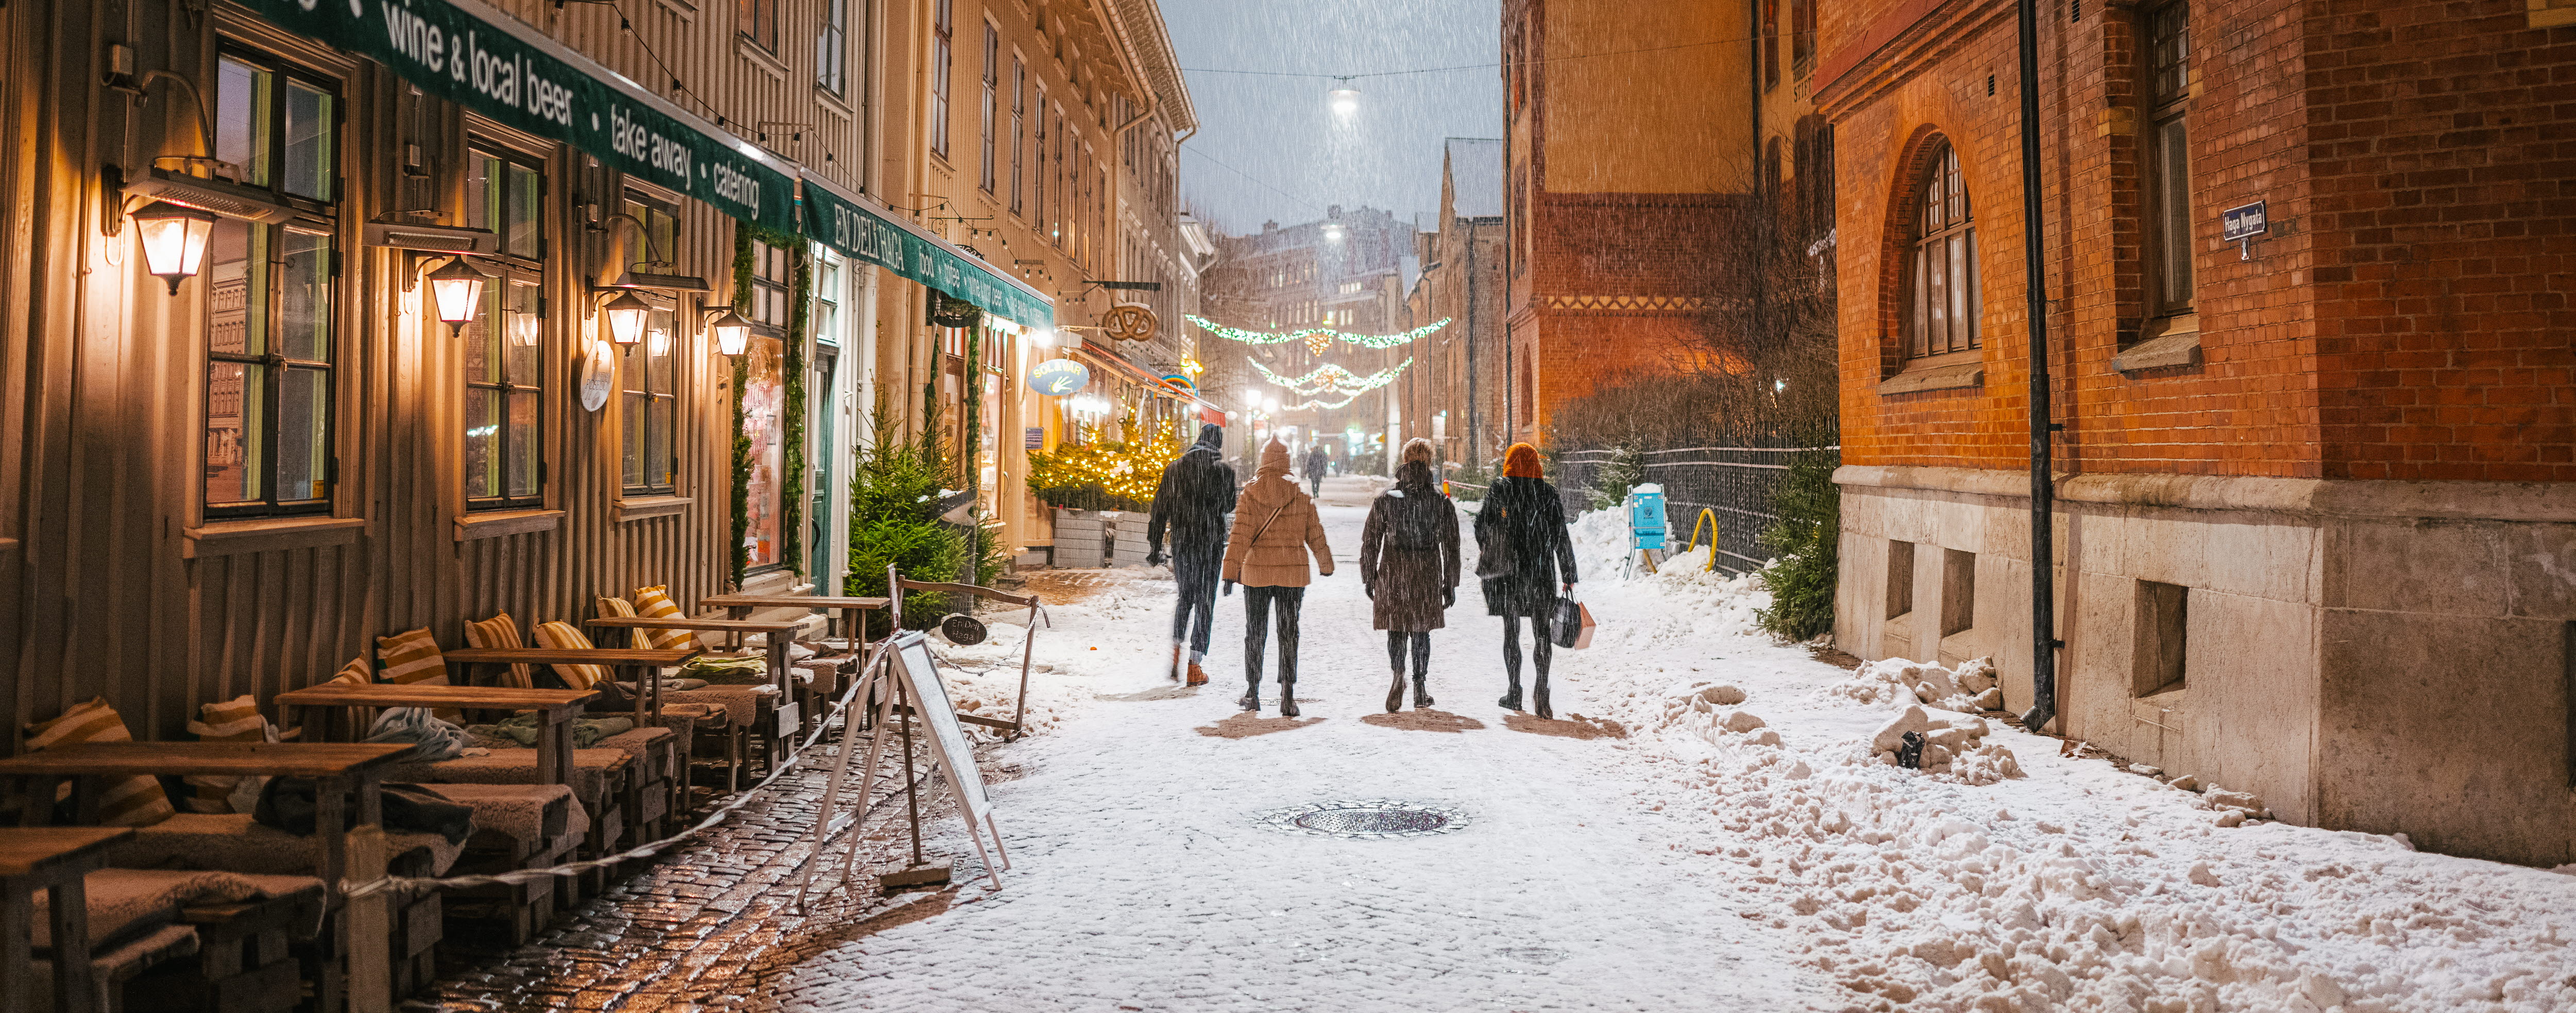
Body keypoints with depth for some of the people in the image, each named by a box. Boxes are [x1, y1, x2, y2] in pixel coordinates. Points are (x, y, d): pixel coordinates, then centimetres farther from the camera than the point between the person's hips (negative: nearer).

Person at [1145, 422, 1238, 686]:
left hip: (1181, 543, 3)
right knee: (1205, 603, 2)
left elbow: (1160, 510, 5)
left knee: (1185, 597, 21)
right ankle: (1194, 666, 0)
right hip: (1211, 545, -3)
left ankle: (1177, 652, 14)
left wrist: (1154, 548, 10)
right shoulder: (1224, 469, -6)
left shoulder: (1173, 468, 5)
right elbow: (1229, 506, 1)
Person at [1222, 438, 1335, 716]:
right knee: (1288, 633, 5)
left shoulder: (1250, 493, -5)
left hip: (1256, 572, 0)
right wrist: (1326, 565, 19)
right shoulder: (1301, 495, -1)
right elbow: (1315, 535, 5)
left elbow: (1240, 536, -9)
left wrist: (1231, 572, -7)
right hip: (1293, 573, 0)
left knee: (1255, 633, 13)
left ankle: (1252, 695, 20)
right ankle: (1287, 697, 0)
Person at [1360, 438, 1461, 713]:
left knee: (1396, 631, 7)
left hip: (1393, 574, -1)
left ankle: (1398, 672, -21)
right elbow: (1451, 546, 1)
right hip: (1427, 576, 1)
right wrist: (1450, 584, 8)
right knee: (1421, 632, 12)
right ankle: (1420, 690, 16)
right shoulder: (1442, 501, 0)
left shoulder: (1385, 499, -2)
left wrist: (1369, 578, 9)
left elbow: (1370, 542, 0)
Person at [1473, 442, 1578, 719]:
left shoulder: (1498, 491, -2)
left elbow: (1481, 527, 2)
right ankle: (1541, 685, -16)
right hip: (1541, 572, 0)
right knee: (1541, 633, 5)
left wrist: (1488, 557, 21)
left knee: (1511, 631, 10)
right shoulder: (1548, 494, 1)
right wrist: (1568, 577, 4)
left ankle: (1514, 692, 12)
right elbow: (1561, 539, 0)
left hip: (1506, 572, 0)